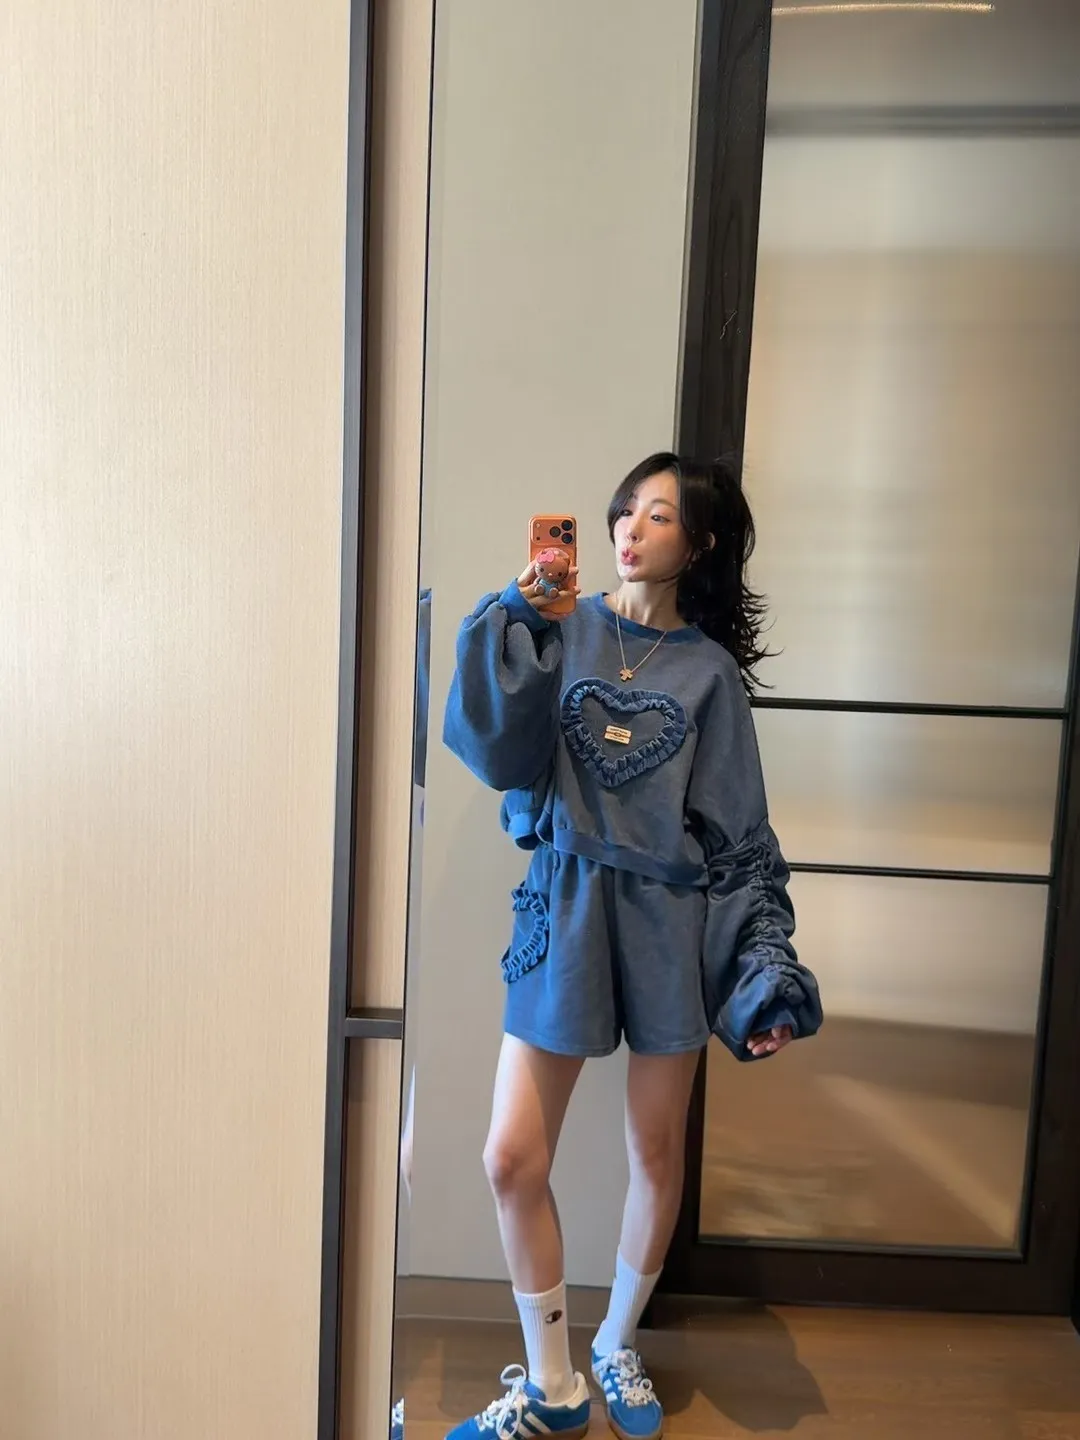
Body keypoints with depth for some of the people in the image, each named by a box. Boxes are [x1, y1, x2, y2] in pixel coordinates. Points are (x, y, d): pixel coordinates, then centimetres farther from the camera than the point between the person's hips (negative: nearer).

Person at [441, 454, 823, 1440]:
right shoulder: (564, 629, 2)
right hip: (564, 908, 1)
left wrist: (766, 968, -5)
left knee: (658, 1154, 14)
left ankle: (619, 1347, 42)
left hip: (670, 920, 0)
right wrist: (516, 624, -18)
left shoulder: (708, 669, 1)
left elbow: (738, 836, 0)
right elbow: (501, 756, -9)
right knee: (513, 1161, 3)